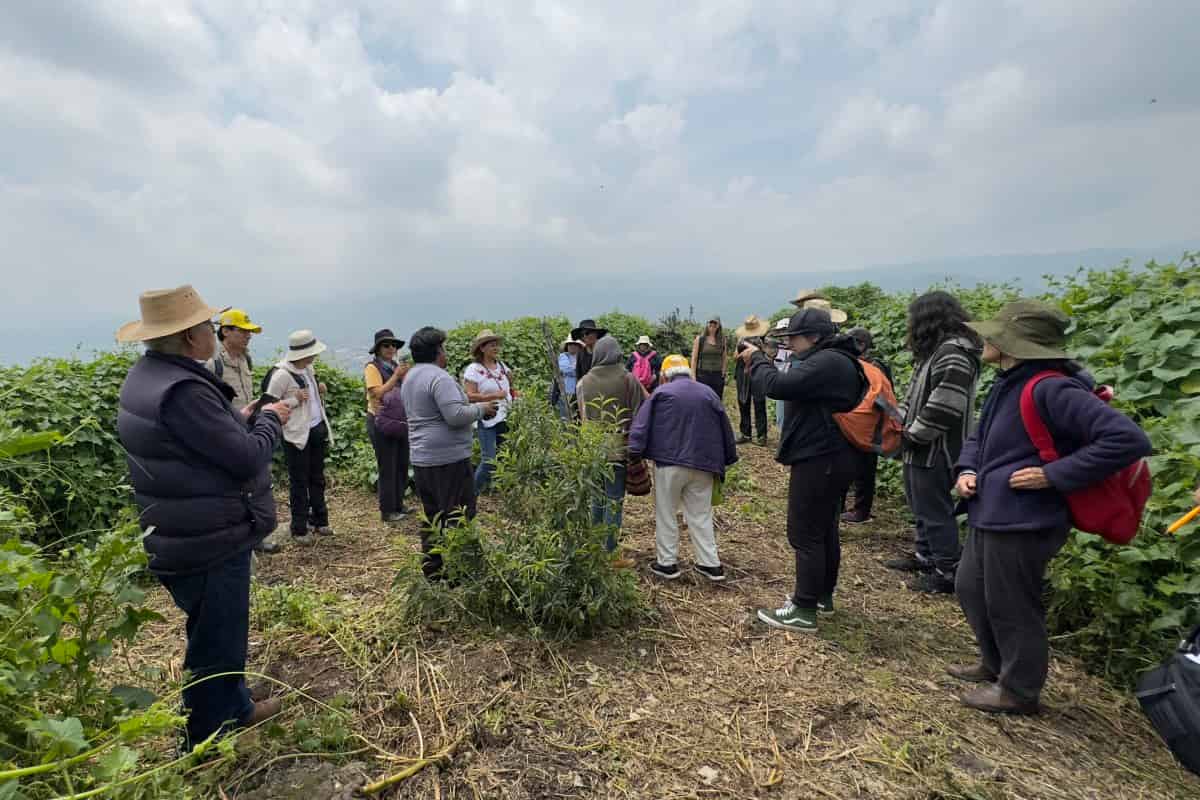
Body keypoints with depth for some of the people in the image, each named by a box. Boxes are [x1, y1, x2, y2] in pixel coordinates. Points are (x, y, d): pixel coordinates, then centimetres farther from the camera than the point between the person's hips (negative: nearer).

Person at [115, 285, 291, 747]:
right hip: (210, 543, -11)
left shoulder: (151, 375, 7)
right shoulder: (182, 390, -27)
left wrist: (244, 420, 4)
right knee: (216, 643, 6)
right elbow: (246, 458, -24)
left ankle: (235, 708, 43)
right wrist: (270, 419, -8)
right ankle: (207, 745, 24)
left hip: (191, 535, 11)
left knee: (218, 633, 25)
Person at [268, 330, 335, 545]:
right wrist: (295, 400, -22)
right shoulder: (281, 374, -16)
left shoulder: (308, 369, 7)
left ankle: (319, 521, 29)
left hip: (317, 429, 8)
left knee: (317, 478, 16)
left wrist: (320, 391, 3)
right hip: (297, 434, -8)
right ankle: (299, 529, 13)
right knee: (299, 482, 2)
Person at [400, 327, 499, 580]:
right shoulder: (439, 377, -15)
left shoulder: (409, 377, 16)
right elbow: (456, 416, -23)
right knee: (458, 515, -2)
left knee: (432, 517, 15)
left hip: (421, 459, 10)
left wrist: (472, 407, 19)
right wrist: (481, 409, -6)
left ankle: (433, 571, 23)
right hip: (448, 458, -9)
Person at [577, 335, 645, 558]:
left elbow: (582, 415, 7)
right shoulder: (628, 379, -8)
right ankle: (610, 553, 9)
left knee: (597, 498, 18)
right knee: (614, 500, 4)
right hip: (618, 448, -4)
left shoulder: (584, 381, 1)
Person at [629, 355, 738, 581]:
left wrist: (635, 454, -9)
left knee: (666, 514, 10)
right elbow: (725, 430, 14)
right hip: (703, 465, 4)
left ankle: (667, 562, 15)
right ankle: (710, 563, 17)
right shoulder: (708, 393, 10)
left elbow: (641, 425, -9)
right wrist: (726, 460, 22)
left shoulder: (662, 393, -1)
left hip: (669, 463, -3)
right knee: (701, 515, 13)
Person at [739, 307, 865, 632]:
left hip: (818, 461, -11)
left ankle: (804, 610, 4)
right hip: (831, 458, 11)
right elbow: (792, 387, 15)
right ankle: (823, 595, 32)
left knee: (805, 534, -4)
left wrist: (756, 359, -12)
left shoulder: (827, 362, -21)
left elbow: (778, 386, -27)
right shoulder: (832, 360, 15)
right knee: (824, 529, 19)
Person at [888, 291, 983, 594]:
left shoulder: (952, 353, -20)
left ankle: (948, 572, 13)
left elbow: (944, 407, -27)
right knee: (921, 506, 21)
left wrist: (912, 434, -17)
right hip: (920, 449, 10)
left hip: (936, 451, -10)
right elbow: (915, 394, 19)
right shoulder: (934, 350, 13)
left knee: (935, 511, 0)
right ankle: (924, 556, 36)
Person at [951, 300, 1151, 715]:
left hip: (1021, 522, -10)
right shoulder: (1007, 385, 7)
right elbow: (979, 437, 20)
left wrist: (1054, 474, -23)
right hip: (989, 515, 10)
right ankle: (997, 664, 43)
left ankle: (1019, 689, 30)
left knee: (1010, 606, 8)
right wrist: (967, 470, 1)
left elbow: (1128, 439, -26)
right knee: (970, 589, 23)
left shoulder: (1050, 389, -22)